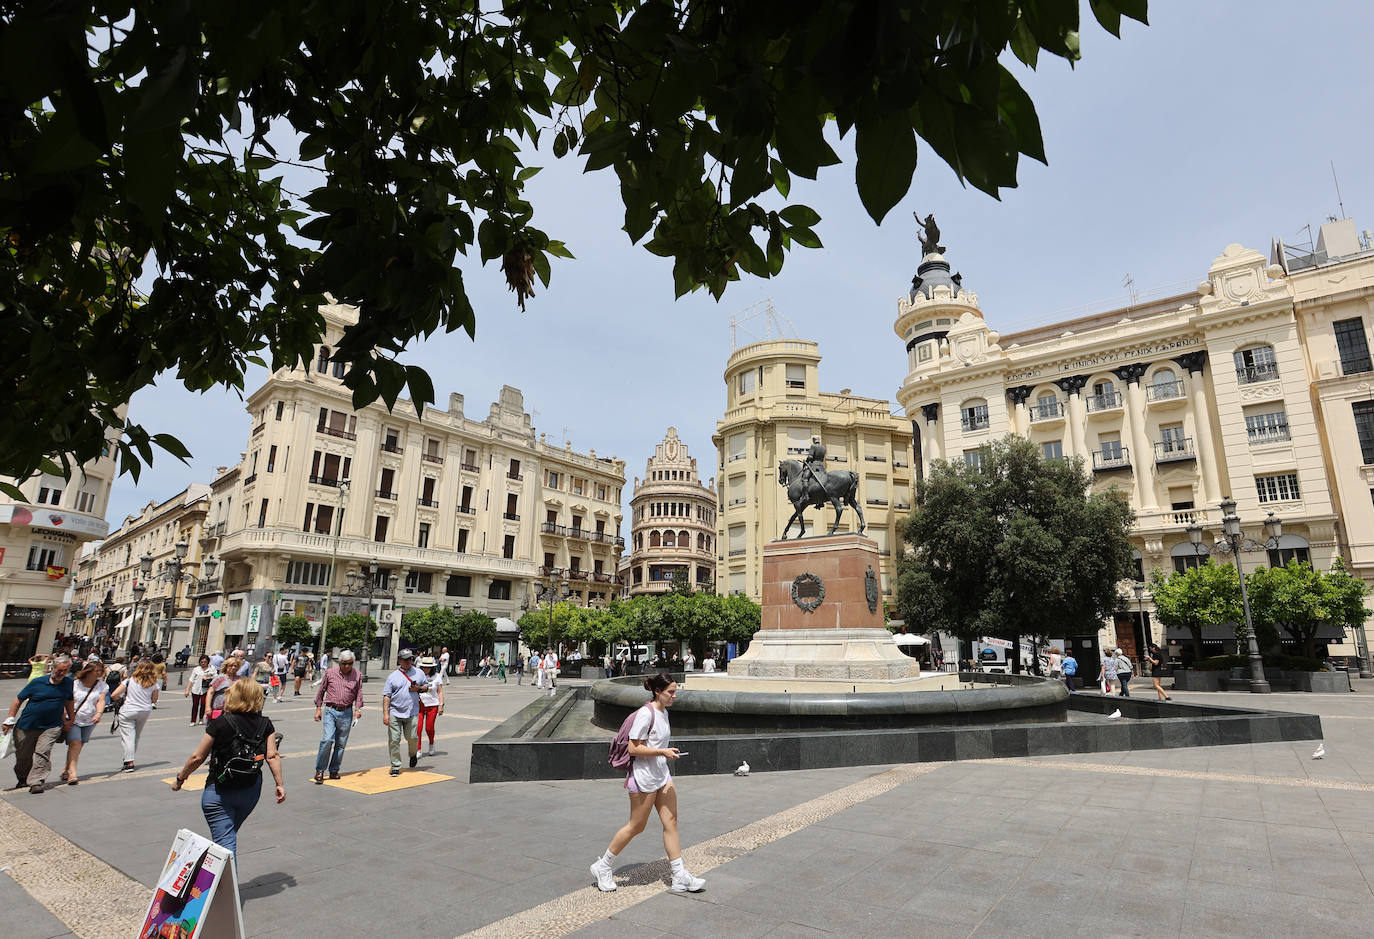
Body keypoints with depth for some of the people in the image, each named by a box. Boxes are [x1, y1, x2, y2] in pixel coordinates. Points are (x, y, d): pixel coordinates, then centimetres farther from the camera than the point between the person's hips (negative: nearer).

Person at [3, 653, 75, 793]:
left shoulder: (68, 683, -1)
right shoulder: (37, 682, -8)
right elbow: (19, 699, 1)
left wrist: (70, 720, 14)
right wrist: (10, 719, -2)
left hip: (51, 727, 0)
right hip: (27, 726, 0)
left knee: (42, 753, -15)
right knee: (23, 756, 12)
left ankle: (36, 782, -8)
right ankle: (22, 780, 37)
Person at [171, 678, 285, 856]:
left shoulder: (220, 723, -13)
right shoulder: (265, 724, -4)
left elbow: (197, 758, -7)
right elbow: (272, 756, -8)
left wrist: (180, 778, 10)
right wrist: (280, 784, -2)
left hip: (219, 793, -4)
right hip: (252, 791, 4)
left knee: (225, 843, -2)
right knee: (231, 833, 26)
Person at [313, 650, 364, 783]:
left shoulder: (357, 675, 4)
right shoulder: (330, 673, 2)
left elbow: (359, 694, 8)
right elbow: (321, 691, 10)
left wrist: (358, 709, -3)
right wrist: (318, 708, 7)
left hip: (346, 713, 2)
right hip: (330, 711, -2)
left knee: (341, 743, 6)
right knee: (328, 739, -15)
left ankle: (334, 770, 18)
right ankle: (319, 770, -3)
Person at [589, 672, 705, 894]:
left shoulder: (663, 712, 8)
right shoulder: (646, 713, -21)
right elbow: (633, 748, -22)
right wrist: (662, 752, -23)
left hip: (662, 775, 9)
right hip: (644, 778, -8)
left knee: (671, 822, 6)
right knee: (636, 826, 4)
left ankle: (680, 878, 13)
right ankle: (603, 867, 23)